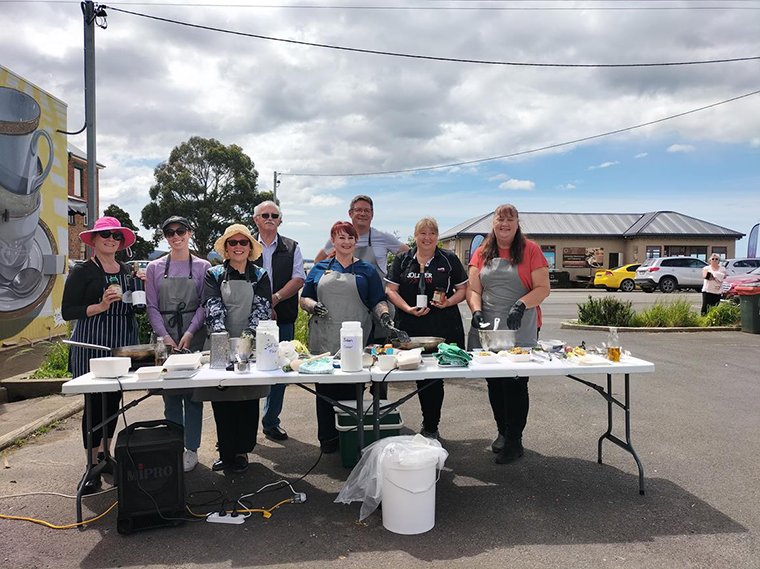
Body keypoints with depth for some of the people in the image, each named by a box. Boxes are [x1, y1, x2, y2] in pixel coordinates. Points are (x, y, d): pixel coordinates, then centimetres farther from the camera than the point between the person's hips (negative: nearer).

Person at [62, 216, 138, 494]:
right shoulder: (82, 271, -4)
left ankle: (105, 454, 27)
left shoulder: (127, 270, 13)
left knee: (114, 398, 11)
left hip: (123, 342, 5)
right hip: (92, 344, -5)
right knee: (94, 401, -3)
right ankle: (93, 467, 7)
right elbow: (67, 312, -9)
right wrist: (100, 306, -21)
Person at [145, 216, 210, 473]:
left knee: (193, 393, 1)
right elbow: (152, 307, 4)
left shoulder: (202, 266, 4)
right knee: (170, 395, 5)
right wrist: (165, 337, -7)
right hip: (164, 336, 2)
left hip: (194, 336, -1)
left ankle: (191, 449, 10)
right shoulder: (154, 268, 8)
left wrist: (190, 332, -12)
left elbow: (204, 305, 0)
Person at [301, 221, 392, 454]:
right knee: (325, 390, 5)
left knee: (352, 391, 1)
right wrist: (312, 305, -8)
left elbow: (378, 301, 8)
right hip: (323, 342, 1)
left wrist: (384, 314, -12)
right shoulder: (319, 269, 13)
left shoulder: (366, 270, 11)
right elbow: (304, 298, 14)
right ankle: (327, 437, 17)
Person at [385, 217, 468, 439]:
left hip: (443, 330, -1)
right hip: (411, 329, 2)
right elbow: (390, 290, 5)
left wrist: (448, 302, -12)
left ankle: (430, 428, 15)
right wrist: (408, 308, -10)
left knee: (436, 377, -1)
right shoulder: (402, 260, 9)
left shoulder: (449, 260, 6)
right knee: (420, 377, 7)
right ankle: (430, 425, 25)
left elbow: (463, 289, 8)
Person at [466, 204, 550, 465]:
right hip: (488, 328, 4)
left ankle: (514, 441, 12)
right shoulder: (481, 253, 9)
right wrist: (476, 311, -12)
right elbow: (473, 289, 6)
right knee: (494, 383, 13)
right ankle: (503, 432, 30)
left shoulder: (530, 250, -1)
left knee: (515, 383, -1)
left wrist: (521, 304, -20)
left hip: (521, 330, -4)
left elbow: (543, 288, -5)